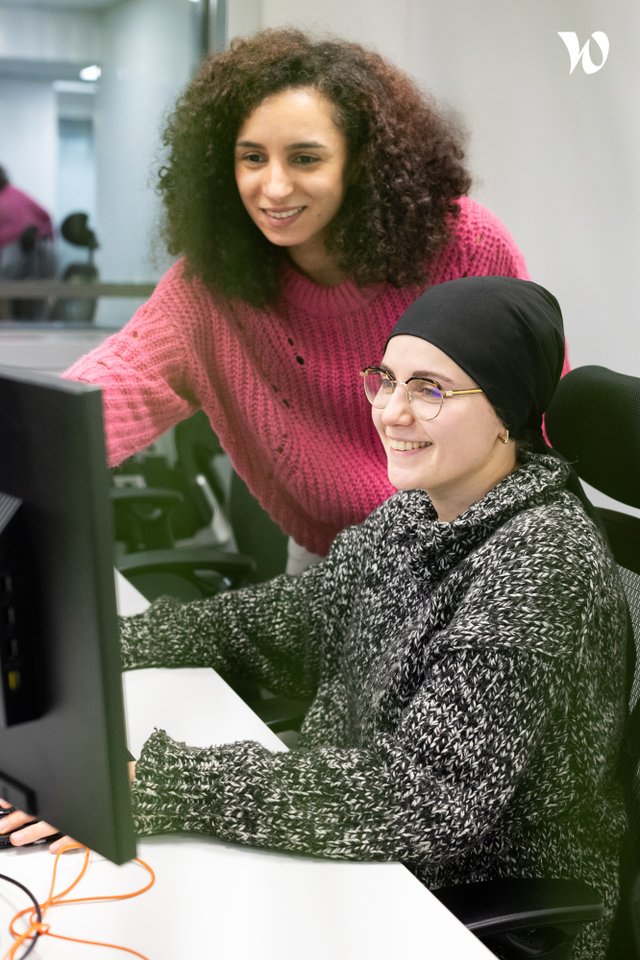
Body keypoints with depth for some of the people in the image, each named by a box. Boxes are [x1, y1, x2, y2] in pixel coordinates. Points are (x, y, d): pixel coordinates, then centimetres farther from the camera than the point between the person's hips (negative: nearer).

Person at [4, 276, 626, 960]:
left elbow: (424, 796, -32)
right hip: (379, 871, 7)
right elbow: (288, 617, 8)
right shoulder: (415, 515, 1)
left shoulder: (542, 565, -26)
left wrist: (151, 786, -34)